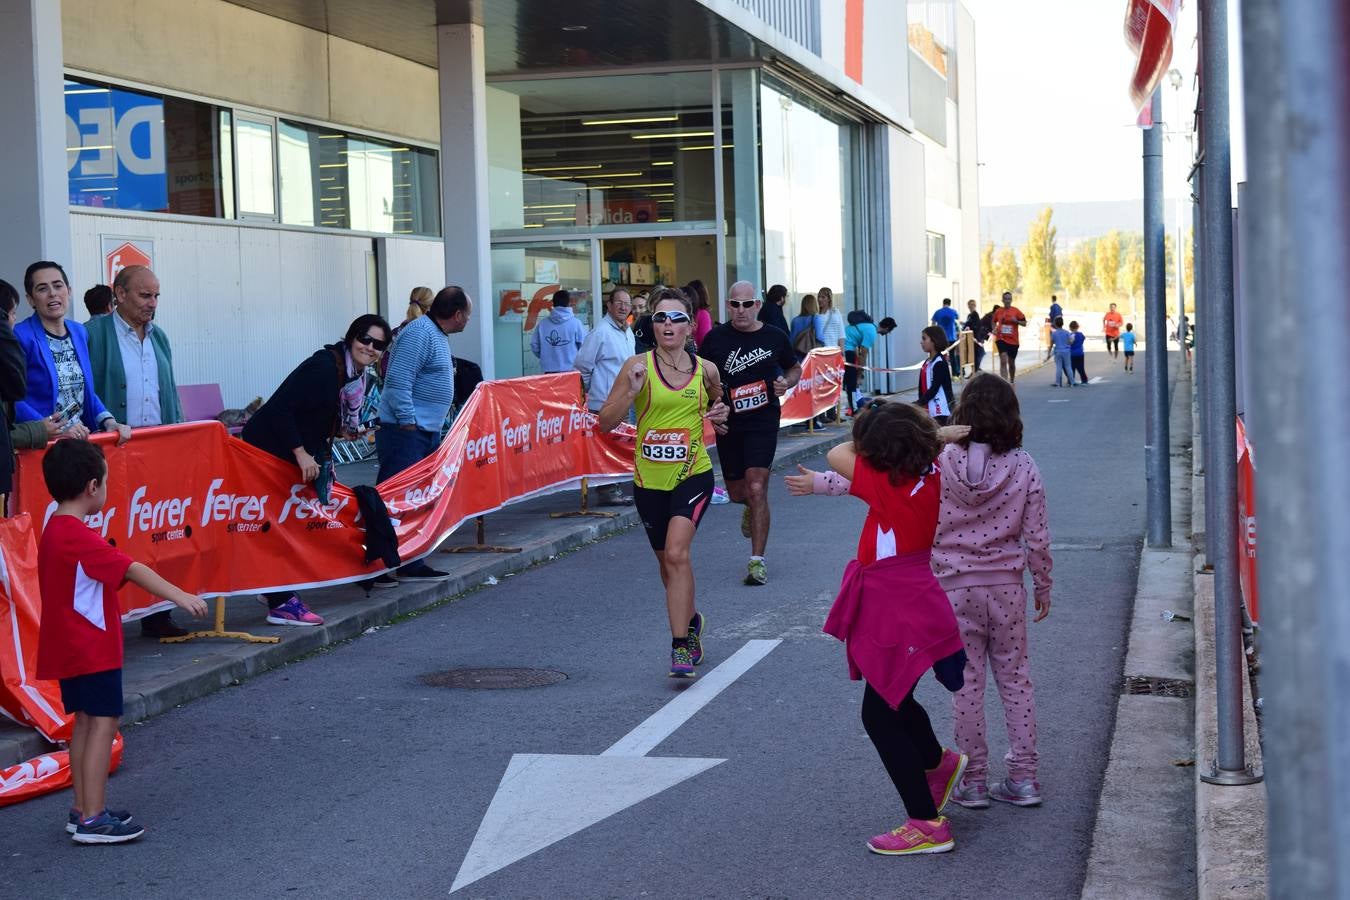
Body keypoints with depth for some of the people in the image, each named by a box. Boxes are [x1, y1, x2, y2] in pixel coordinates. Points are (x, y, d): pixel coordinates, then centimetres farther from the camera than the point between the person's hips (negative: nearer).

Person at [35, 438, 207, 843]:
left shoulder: (54, 532, 10)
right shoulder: (80, 537, -21)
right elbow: (133, 570, -28)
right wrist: (180, 595, -33)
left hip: (69, 648, 10)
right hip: (92, 648, -10)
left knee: (86, 722, 15)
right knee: (103, 722, -7)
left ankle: (82, 809, 21)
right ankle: (92, 819, -8)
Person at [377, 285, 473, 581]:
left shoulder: (436, 335, 17)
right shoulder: (420, 334, -16)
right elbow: (398, 380, -22)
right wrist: (407, 420, -22)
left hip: (427, 433, 11)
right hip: (404, 432, -11)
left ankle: (412, 565, 19)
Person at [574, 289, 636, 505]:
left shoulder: (628, 332, 14)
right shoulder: (600, 332, -13)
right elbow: (582, 366, -12)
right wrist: (593, 388, -1)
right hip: (603, 403, -9)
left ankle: (614, 489, 20)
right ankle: (606, 490, 0)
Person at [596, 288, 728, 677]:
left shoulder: (705, 370, -1)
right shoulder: (638, 366, -7)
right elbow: (605, 422, -9)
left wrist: (720, 411, 0)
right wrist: (631, 392, -25)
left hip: (693, 474, -1)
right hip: (649, 480, 1)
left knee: (676, 553, -19)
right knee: (667, 561, 16)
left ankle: (681, 647, -15)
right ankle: (692, 620, 43)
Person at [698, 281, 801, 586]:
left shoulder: (774, 337, 0)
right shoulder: (716, 338, -2)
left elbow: (794, 368, 16)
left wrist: (786, 383, -6)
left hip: (763, 423, -2)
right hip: (728, 423, 2)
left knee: (756, 489, -13)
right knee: (736, 492, 13)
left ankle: (757, 561, -7)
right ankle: (752, 508, 52)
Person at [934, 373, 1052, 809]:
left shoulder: (941, 463, -10)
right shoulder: (1023, 467, -6)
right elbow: (1037, 538, -2)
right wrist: (1043, 588, 10)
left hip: (955, 587, -1)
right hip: (1006, 585, 1)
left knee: (967, 684, 6)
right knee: (1015, 679, 11)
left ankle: (973, 781, 12)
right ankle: (1023, 778, 14)